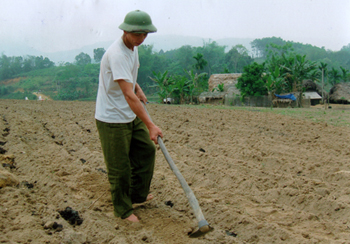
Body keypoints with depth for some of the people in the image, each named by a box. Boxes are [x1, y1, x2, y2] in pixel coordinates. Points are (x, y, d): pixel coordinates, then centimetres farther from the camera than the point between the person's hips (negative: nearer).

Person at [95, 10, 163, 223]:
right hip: (112, 119, -9)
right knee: (119, 167, 1)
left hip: (131, 115, 9)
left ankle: (137, 195, 32)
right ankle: (123, 210, 19)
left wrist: (138, 88, 5)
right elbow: (128, 95, -35)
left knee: (146, 150, 14)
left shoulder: (133, 48, 3)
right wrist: (150, 125, -38)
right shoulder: (117, 54, -27)